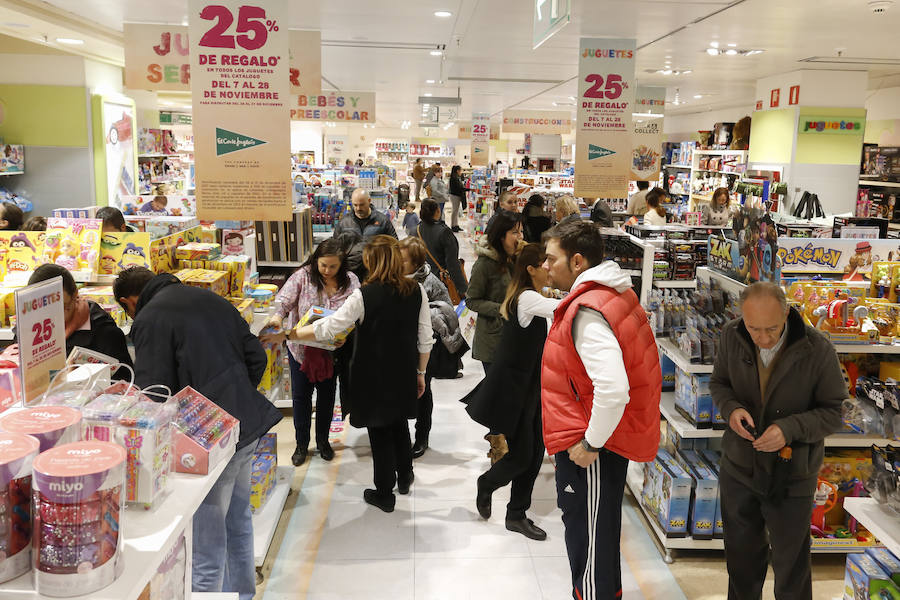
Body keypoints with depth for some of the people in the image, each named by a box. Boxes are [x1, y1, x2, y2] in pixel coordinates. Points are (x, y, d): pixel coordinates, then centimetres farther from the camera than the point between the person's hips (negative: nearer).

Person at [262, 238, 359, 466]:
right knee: (301, 396, 9)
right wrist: (278, 316, -42)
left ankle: (323, 440, 36)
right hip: (301, 347, -1)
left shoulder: (350, 282, -6)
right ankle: (301, 444, 27)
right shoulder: (303, 276, -12)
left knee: (327, 395, 16)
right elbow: (284, 298, -21)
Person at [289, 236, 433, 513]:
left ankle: (384, 494, 25)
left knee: (379, 431, 11)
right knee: (399, 422, 25)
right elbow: (425, 339, -2)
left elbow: (327, 329, -20)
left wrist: (288, 334, -8)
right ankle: (404, 477, 44)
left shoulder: (364, 295, -20)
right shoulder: (416, 292, -7)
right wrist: (421, 373, 10)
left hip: (373, 376, -4)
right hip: (403, 373, 4)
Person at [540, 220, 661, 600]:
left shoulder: (587, 313, -25)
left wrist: (591, 444, -21)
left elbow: (612, 389, -35)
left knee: (588, 536, 5)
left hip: (587, 450, -10)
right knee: (600, 530, 25)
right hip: (609, 438, 10)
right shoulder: (616, 293, 7)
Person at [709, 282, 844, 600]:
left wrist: (789, 428, -29)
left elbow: (833, 413, -12)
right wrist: (731, 408, -18)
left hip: (790, 477, -3)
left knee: (791, 567, 12)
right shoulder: (731, 336, -11)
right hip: (738, 467, 3)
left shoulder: (817, 350, -19)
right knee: (742, 556, 22)